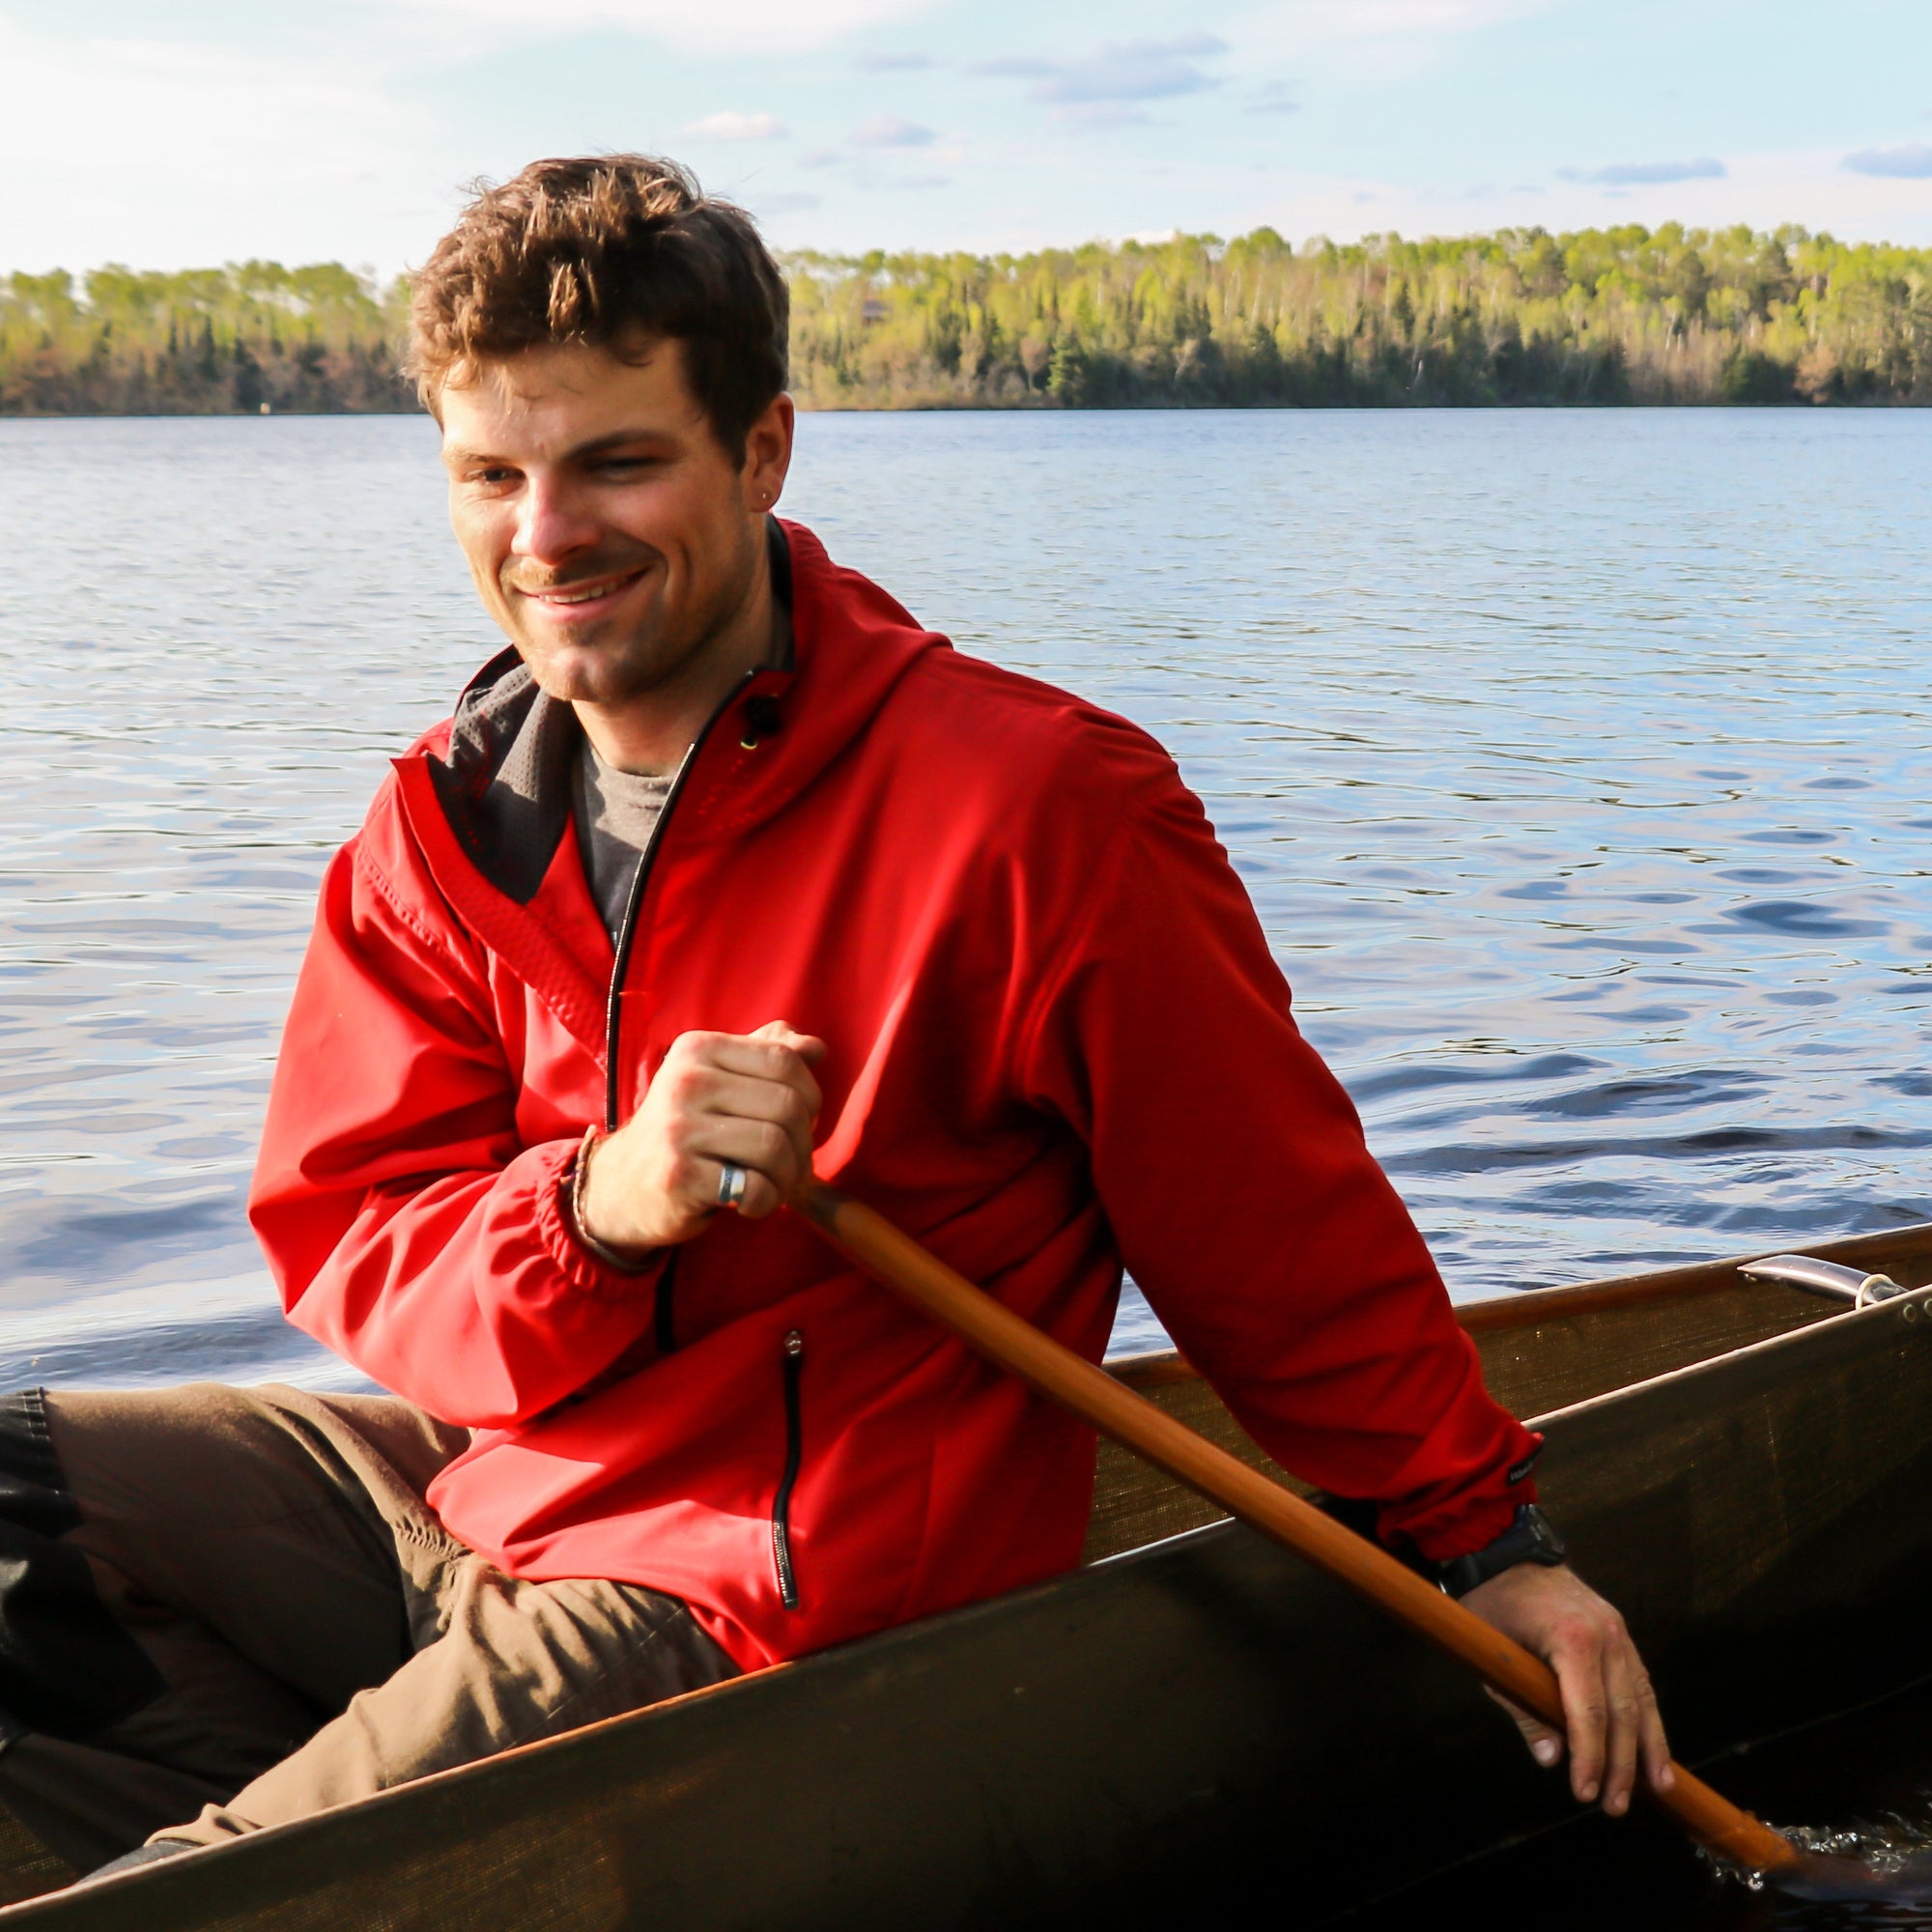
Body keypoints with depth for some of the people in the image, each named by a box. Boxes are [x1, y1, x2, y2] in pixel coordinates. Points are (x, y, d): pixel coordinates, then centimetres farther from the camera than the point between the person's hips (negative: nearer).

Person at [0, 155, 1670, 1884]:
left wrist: (1489, 1540, 0)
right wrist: (593, 1209, -26)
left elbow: (1286, 1224, -9)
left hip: (765, 1609, -7)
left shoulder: (1032, 803, -19)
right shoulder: (445, 823, 0)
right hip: (486, 1477, 7)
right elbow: (350, 1238, -4)